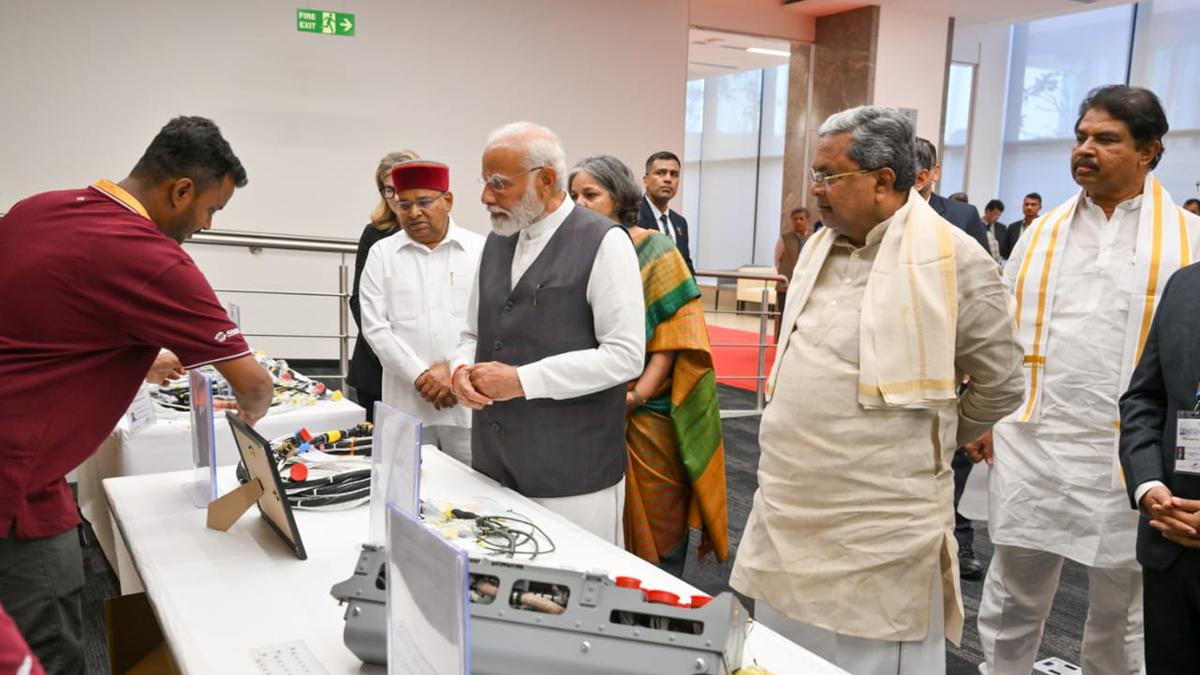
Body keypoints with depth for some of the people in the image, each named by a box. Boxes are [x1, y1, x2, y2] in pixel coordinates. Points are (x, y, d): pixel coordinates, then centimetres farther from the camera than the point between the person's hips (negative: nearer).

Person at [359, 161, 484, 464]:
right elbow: (375, 327, 0)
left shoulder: (481, 250, 4)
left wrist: (453, 368, -11)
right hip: (406, 404, 1)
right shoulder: (381, 254, 7)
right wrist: (421, 377, -9)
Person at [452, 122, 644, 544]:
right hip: (495, 466, 6)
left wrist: (522, 379, -18)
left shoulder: (603, 242, -10)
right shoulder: (496, 242, 11)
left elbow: (625, 355, -16)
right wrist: (462, 369, -4)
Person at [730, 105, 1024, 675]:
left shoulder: (953, 259, -11)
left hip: (879, 530, -6)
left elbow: (1001, 384, -2)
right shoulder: (818, 248, 10)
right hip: (787, 511, 7)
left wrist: (926, 443, 8)